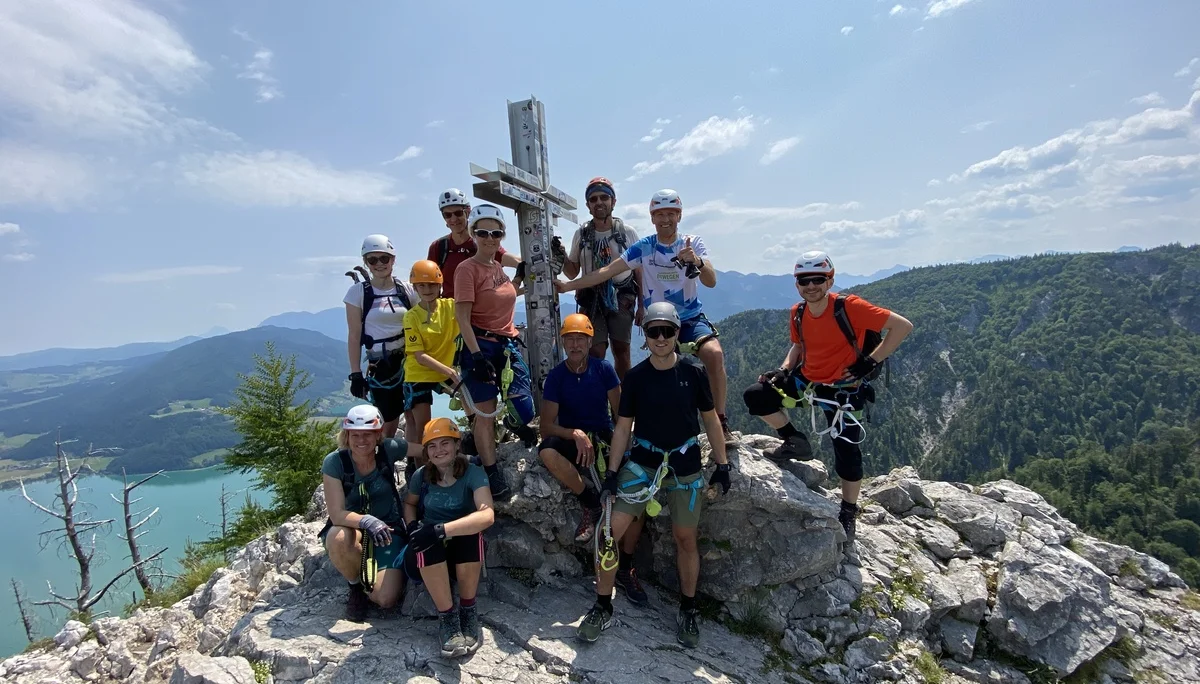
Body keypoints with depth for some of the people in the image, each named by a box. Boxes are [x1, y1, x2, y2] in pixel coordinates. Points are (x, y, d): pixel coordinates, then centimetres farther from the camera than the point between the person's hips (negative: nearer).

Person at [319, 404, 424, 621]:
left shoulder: (388, 450, -15)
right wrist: (366, 521, -41)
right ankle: (356, 584, -4)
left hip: (387, 529, 0)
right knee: (339, 538, -38)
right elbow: (337, 514, -23)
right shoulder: (334, 462, -19)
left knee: (386, 599, -17)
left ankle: (367, 582, 22)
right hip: (351, 528, 0)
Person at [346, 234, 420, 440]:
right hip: (380, 363, -2)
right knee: (389, 422, 2)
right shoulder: (358, 291, -2)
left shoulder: (407, 289, 4)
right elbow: (354, 336, -3)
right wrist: (355, 373, -7)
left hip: (410, 358, 2)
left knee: (414, 415, 0)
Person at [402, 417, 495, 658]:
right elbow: (409, 503, 16)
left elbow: (487, 515, -32)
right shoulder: (421, 475, -4)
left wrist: (442, 530, -41)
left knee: (473, 532, -36)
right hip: (428, 559, 2)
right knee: (425, 542, -34)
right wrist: (413, 526, -7)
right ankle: (448, 617, -20)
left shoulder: (472, 473, -16)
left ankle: (468, 610, -15)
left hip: (464, 553, -2)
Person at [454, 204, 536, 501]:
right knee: (486, 414, -2)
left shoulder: (497, 266, 13)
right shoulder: (467, 268, -9)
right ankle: (492, 475, 9)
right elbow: (462, 317, -15)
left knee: (525, 411, 2)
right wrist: (477, 355, -21)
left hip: (508, 345, 7)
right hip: (481, 346, -7)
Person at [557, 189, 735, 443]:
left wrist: (697, 261, -40)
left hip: (691, 318, -1)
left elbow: (711, 282, -18)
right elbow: (607, 271, -9)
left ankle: (721, 422, -15)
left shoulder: (693, 243, -5)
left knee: (714, 354, -26)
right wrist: (568, 285, -16)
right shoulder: (643, 247, -5)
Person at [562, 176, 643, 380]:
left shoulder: (627, 232, 0)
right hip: (592, 299, 1)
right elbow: (572, 272, 10)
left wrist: (642, 305, 0)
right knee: (596, 353, -5)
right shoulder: (581, 234, 4)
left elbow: (639, 271, 4)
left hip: (622, 299, -1)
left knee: (621, 350, 3)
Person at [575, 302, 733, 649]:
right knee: (612, 530, -8)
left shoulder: (694, 372, -5)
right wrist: (612, 472, -2)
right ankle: (603, 608, 11)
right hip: (642, 462, 0)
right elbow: (623, 426, 1)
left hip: (685, 465, 0)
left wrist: (722, 464, 3)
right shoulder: (635, 377, -4)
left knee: (685, 539, 10)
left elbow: (711, 419, 4)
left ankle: (688, 610, 32)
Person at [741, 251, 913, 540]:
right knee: (754, 396, -9)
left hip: (842, 388, -5)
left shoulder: (849, 306, -22)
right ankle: (795, 442, 11)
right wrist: (782, 369, -3)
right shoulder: (797, 313, -5)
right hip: (806, 379, 5)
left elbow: (903, 325, -20)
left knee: (847, 452, -3)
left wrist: (871, 361, -21)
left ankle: (848, 513, 23)